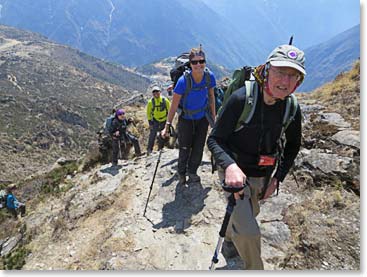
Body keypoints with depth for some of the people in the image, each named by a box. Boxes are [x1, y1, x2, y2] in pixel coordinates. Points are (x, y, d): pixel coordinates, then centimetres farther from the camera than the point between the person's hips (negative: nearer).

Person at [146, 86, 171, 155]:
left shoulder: (165, 100, -12)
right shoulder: (150, 102, -12)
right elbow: (148, 113, -3)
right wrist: (150, 122, -6)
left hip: (164, 120, 1)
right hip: (155, 120, -1)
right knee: (152, 135, -9)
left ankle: (160, 148, 23)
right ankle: (149, 149, -2)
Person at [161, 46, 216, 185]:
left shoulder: (210, 77, -17)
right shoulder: (183, 81, -28)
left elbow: (211, 96, 0)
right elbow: (174, 105, -23)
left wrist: (213, 117, 5)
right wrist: (167, 126, -24)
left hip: (203, 118, 3)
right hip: (186, 118, -3)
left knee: (198, 148, 9)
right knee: (184, 149, 4)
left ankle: (192, 171, 32)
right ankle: (181, 173, 30)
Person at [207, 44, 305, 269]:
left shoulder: (292, 109, -11)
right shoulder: (241, 99, -26)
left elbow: (293, 145, 6)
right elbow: (214, 139, -22)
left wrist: (278, 178, 0)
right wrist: (230, 165, -40)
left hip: (262, 176, 6)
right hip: (235, 171, -5)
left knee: (250, 213, 29)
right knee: (249, 232, -15)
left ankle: (230, 242, 62)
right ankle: (255, 269, 19)